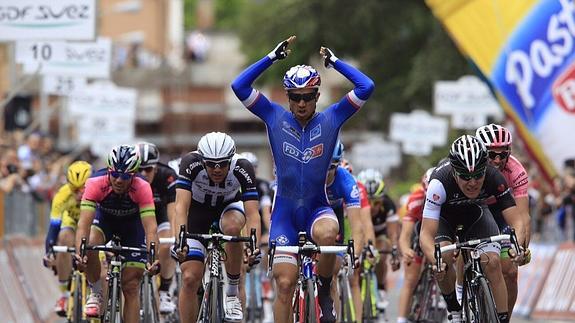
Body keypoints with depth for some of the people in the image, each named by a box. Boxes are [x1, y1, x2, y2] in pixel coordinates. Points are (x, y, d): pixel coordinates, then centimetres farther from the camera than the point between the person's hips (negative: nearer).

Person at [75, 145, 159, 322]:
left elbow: (150, 227, -39)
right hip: (104, 219, 0)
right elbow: (84, 222, -41)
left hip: (132, 225, 0)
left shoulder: (142, 188, -34)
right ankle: (96, 293, -10)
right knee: (90, 246, -34)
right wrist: (79, 253, -56)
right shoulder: (96, 184, -34)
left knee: (131, 287, -6)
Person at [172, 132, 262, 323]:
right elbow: (181, 205, -40)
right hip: (198, 209, 0)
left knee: (232, 227, -37)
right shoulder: (191, 164, -33)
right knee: (190, 278, -12)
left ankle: (233, 292, -18)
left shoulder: (242, 168, -32)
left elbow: (252, 212, -37)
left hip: (229, 206, 0)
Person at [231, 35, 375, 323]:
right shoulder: (275, 118, -1)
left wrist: (334, 61, -6)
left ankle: (324, 291, -10)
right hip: (285, 210, 1)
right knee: (285, 283, -6)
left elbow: (366, 87, -9)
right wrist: (273, 57, -10)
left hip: (317, 208, -1)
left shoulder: (330, 120, -2)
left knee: (328, 235, -36)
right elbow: (239, 86, -9)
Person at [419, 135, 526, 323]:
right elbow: (426, 235, -43)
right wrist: (436, 261, -62)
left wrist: (517, 245, -55)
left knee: (492, 263, -19)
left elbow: (516, 221, -34)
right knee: (444, 257, -28)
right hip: (443, 214, -2)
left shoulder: (494, 178, -33)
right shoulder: (440, 182, -40)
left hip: (475, 211, 2)